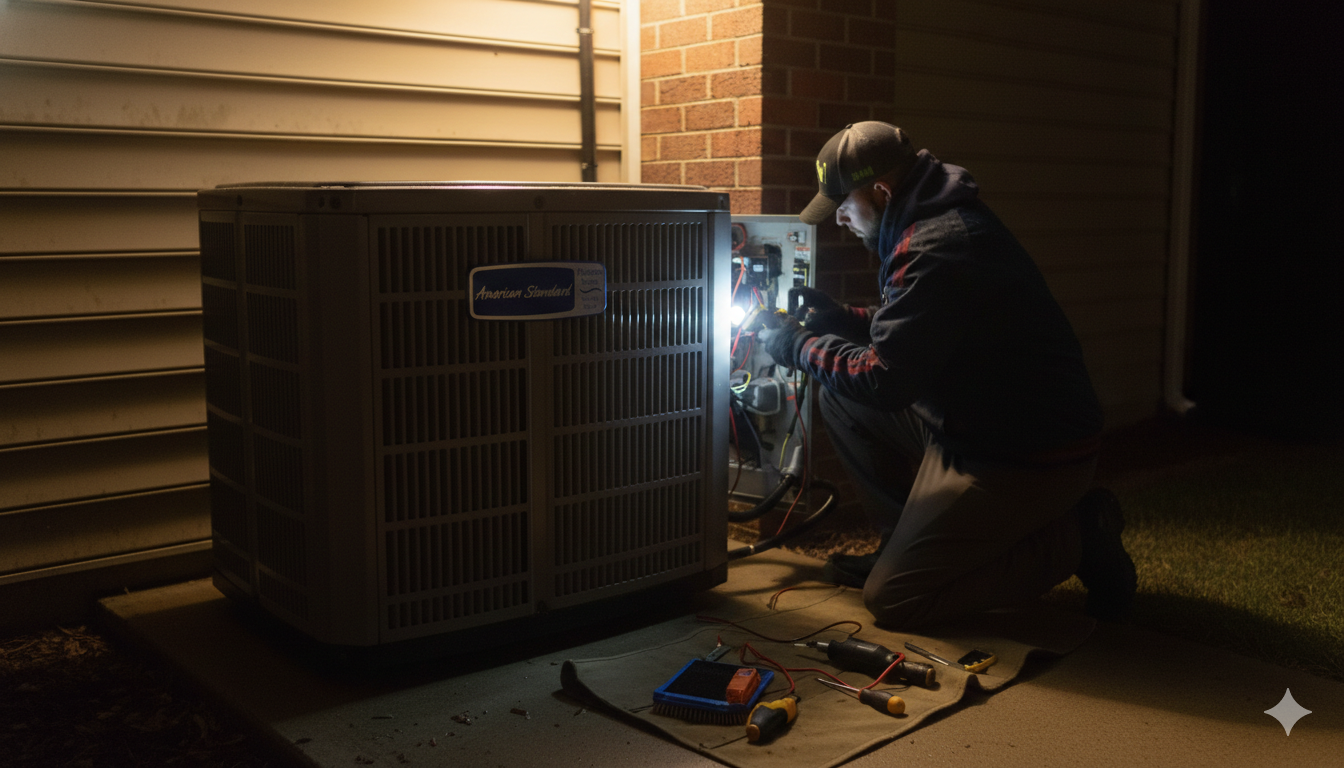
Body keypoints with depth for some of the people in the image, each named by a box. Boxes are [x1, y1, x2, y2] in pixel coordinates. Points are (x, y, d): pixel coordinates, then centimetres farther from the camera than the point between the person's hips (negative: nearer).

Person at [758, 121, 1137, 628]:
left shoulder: (936, 249, -26)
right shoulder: (941, 221, 8)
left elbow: (883, 379, -26)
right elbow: (904, 329, 21)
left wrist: (800, 348, -10)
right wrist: (834, 319, 6)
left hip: (1031, 458, -10)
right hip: (976, 425, 10)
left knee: (891, 600, -8)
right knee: (841, 398, 8)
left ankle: (1075, 538, 0)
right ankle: (906, 542, 16)